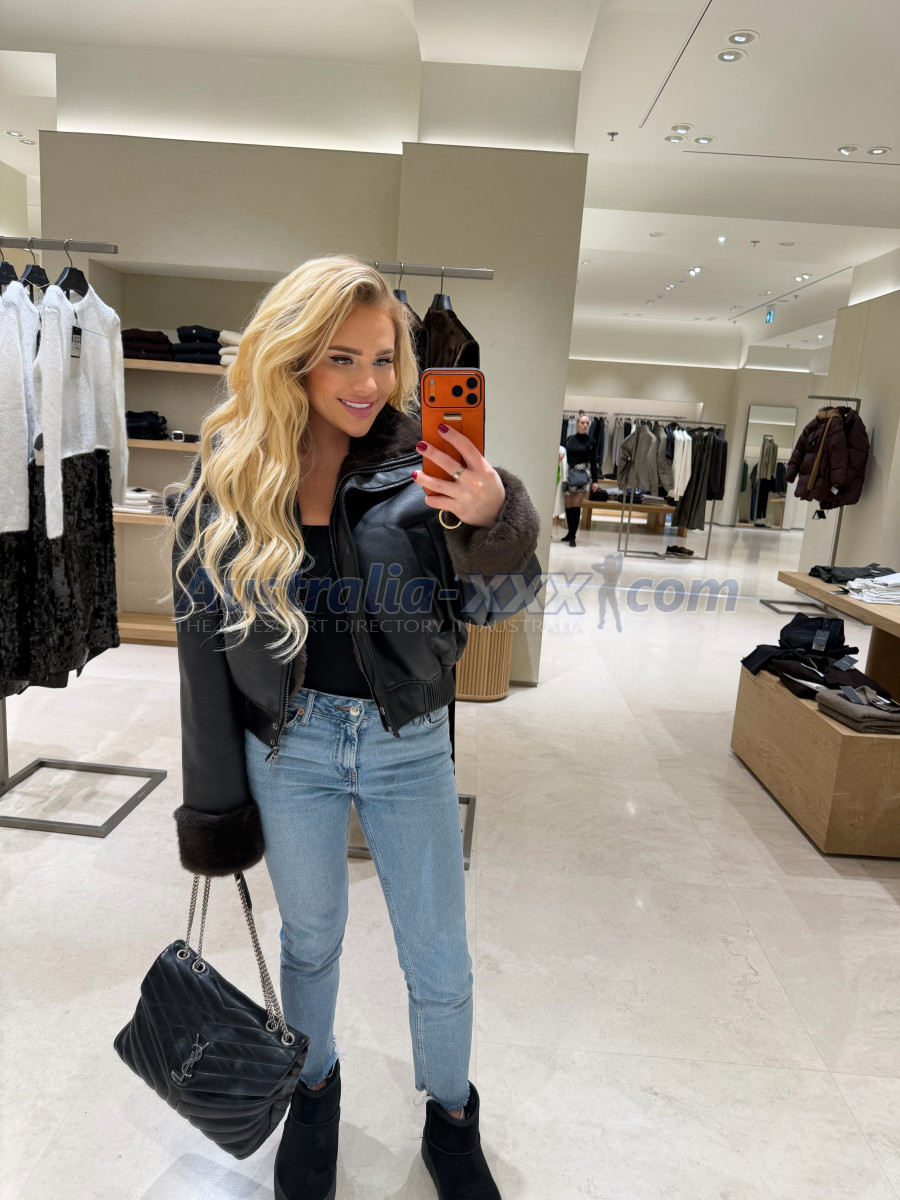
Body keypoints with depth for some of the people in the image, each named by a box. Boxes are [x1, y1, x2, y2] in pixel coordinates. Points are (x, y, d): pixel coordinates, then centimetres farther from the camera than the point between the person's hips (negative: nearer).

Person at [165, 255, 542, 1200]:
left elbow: (492, 603, -7)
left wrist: (495, 518, -29)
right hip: (289, 745, 1)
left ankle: (451, 1118, 45)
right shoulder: (227, 474, -7)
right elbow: (205, 635, -1)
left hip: (408, 743, 0)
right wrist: (214, 794, 3)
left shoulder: (423, 463, -9)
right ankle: (314, 1088, 54)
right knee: (310, 940, 23)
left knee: (440, 966, 14)